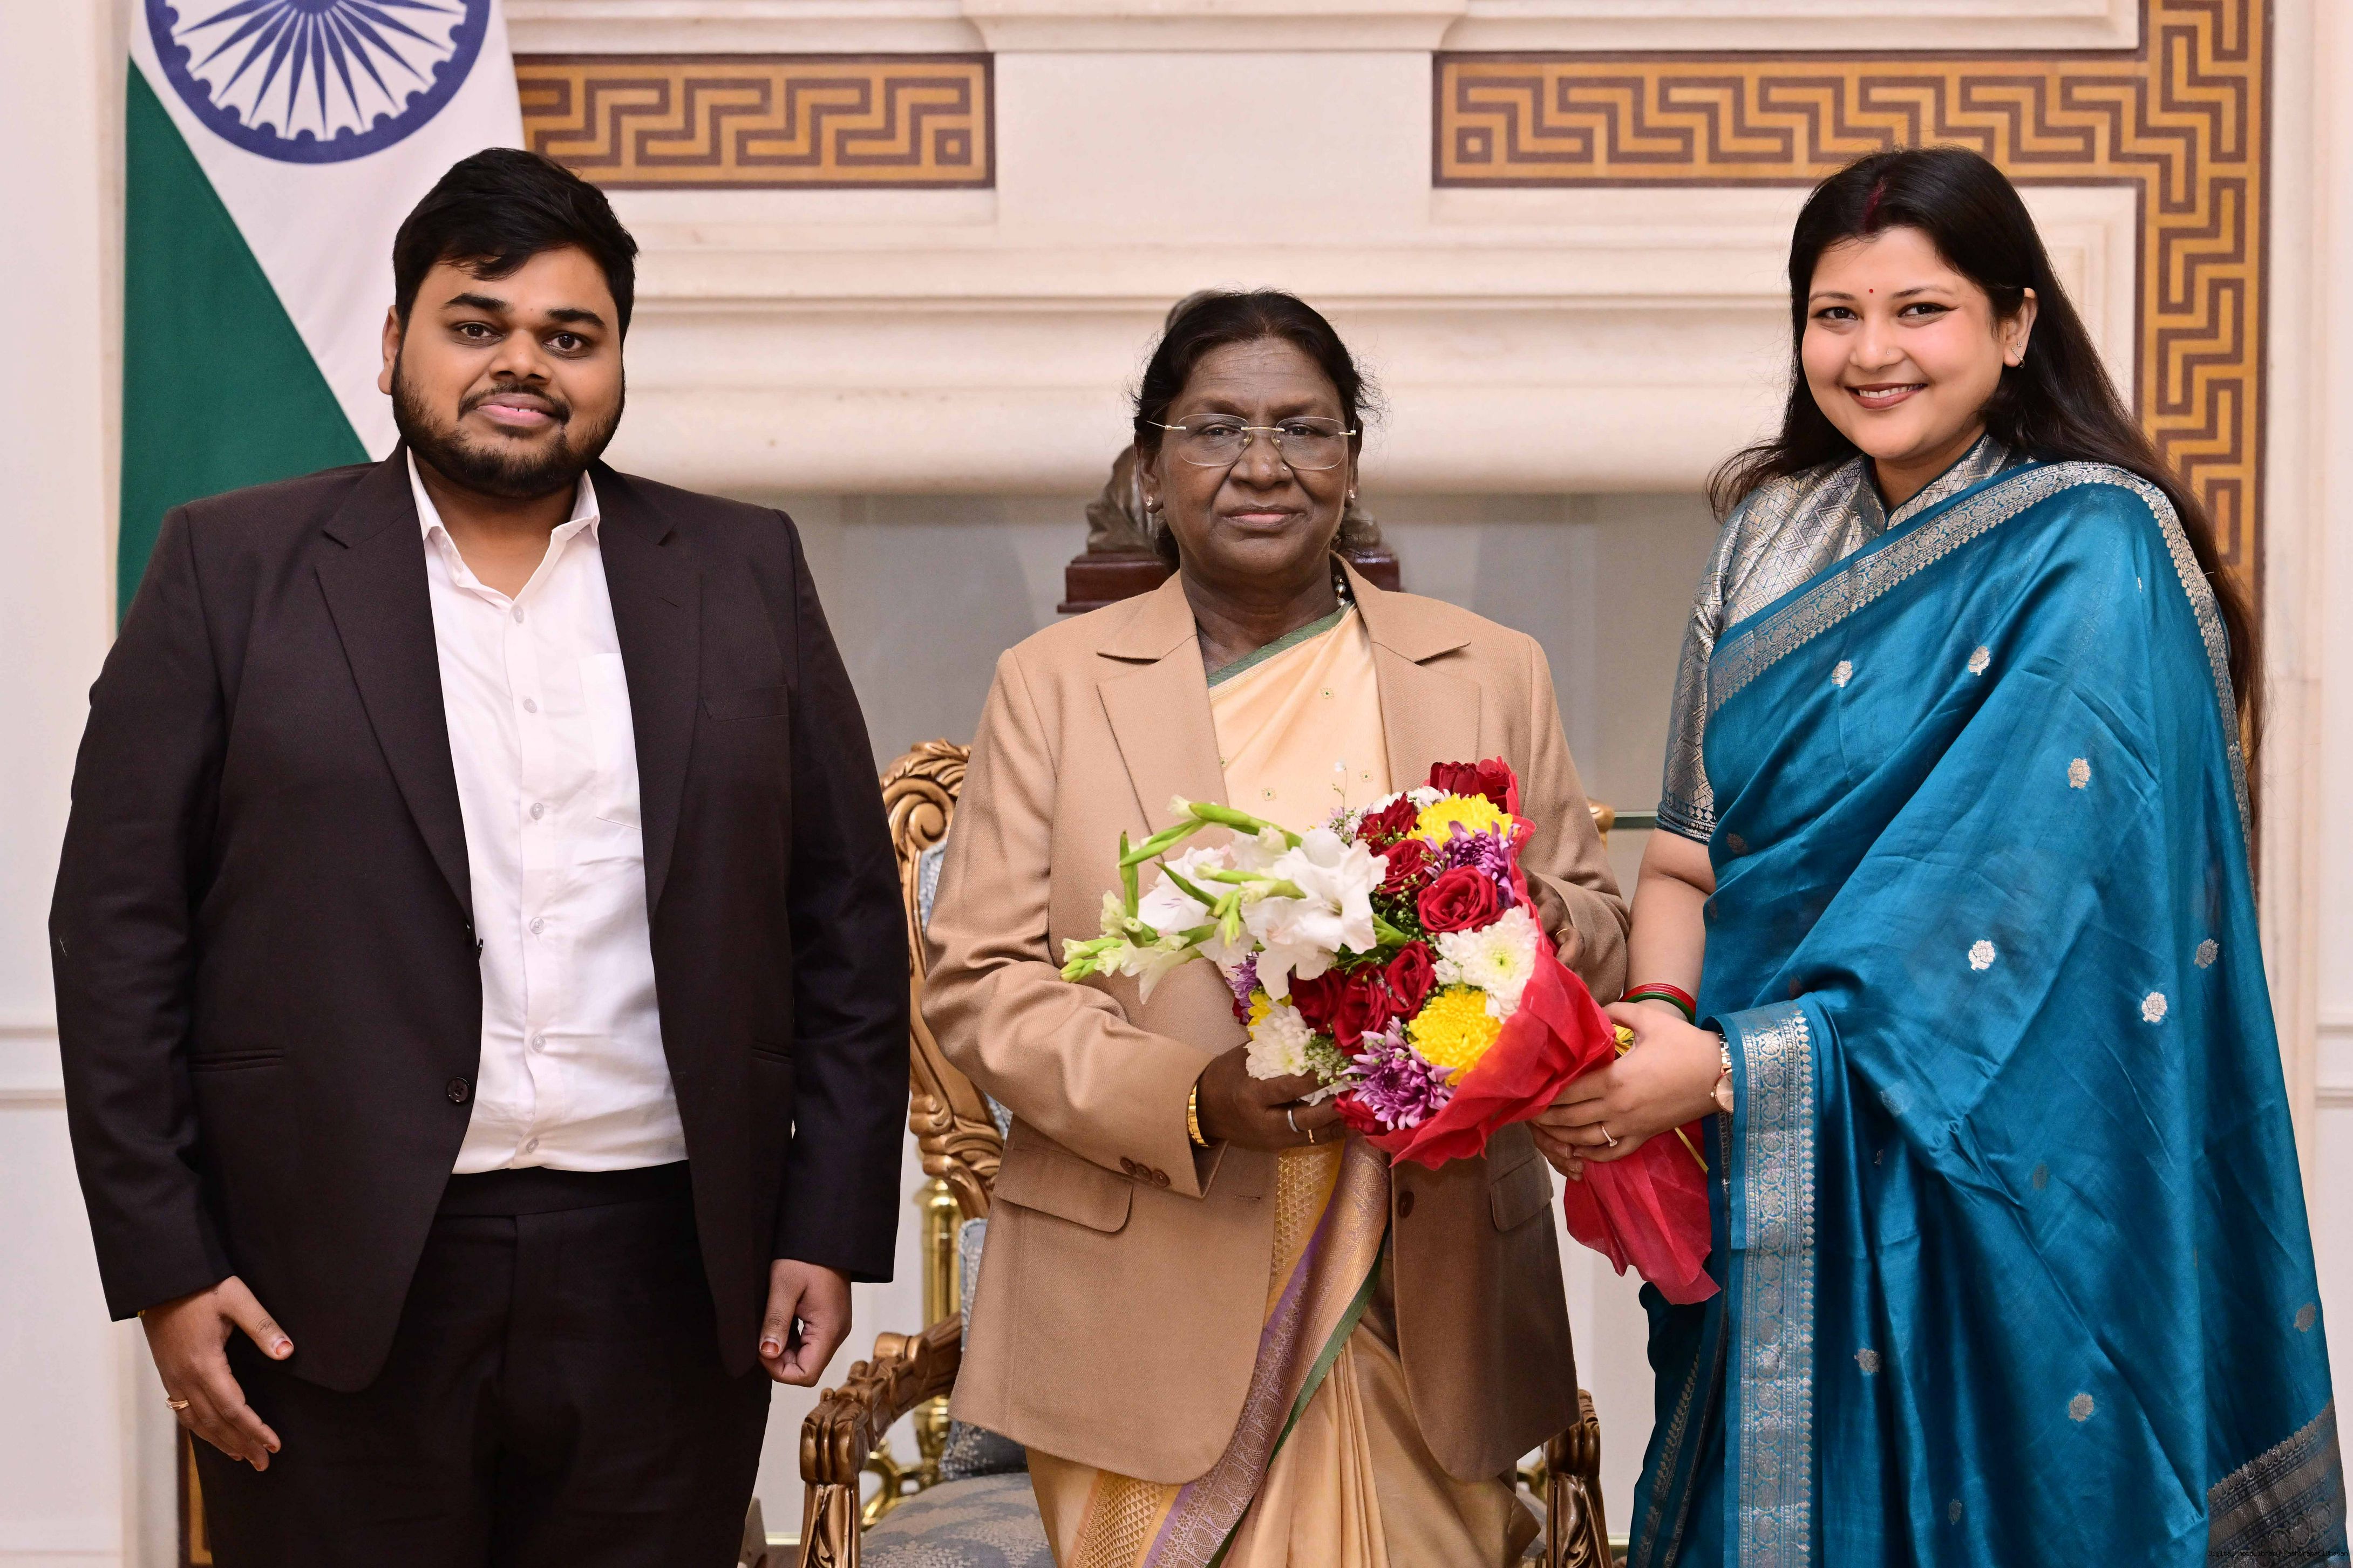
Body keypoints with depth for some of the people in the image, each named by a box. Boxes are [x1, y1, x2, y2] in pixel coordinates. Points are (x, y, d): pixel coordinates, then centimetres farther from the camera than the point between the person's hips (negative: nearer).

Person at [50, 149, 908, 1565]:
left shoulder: (744, 576, 9)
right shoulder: (233, 569, 4)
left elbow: (848, 916, 9)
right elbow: (119, 930, 1)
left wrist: (830, 1231, 3)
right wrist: (166, 1267, -5)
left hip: (669, 1284, 2)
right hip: (335, 1287, -1)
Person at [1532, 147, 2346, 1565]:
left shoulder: (2093, 556, -12)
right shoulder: (1778, 532, 8)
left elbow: (2013, 891, -20)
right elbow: (1695, 821, 4)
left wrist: (1732, 1065, -25)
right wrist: (1656, 1009, -16)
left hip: (1990, 1169, -5)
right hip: (1766, 1181, 5)